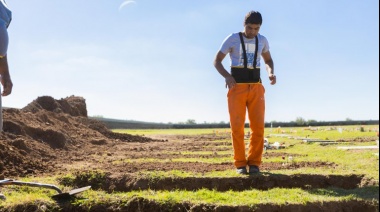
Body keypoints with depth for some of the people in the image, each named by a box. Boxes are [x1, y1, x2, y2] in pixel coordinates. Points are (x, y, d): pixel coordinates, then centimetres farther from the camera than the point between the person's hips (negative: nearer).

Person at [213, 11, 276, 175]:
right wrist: (227, 76, -21)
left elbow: (268, 60, 22)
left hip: (256, 88, 3)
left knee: (258, 126, -8)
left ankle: (254, 162, 3)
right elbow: (217, 61, -1)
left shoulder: (262, 40, 9)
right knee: (237, 126, -10)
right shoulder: (232, 39, -2)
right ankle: (240, 163, 1)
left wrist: (271, 73, -2)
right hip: (237, 88, -3)